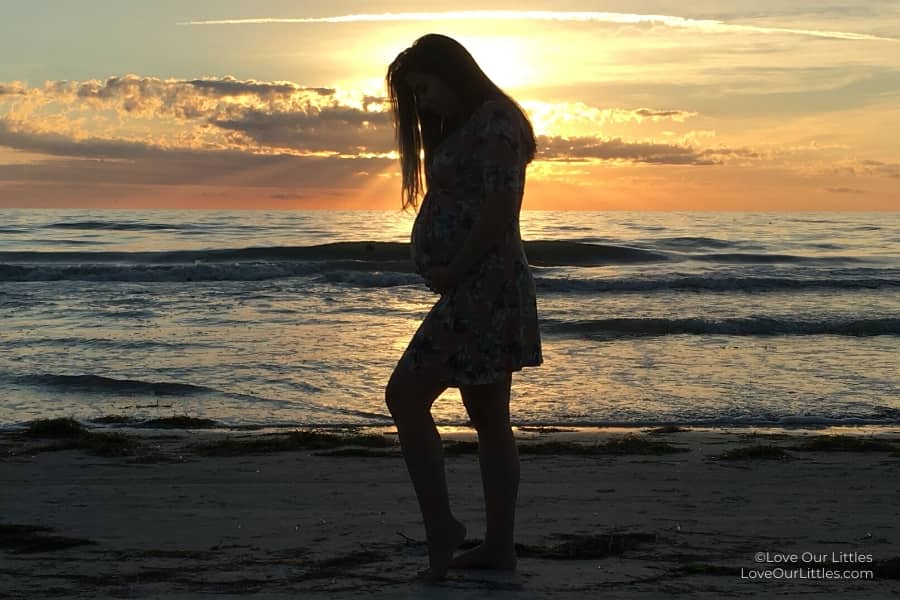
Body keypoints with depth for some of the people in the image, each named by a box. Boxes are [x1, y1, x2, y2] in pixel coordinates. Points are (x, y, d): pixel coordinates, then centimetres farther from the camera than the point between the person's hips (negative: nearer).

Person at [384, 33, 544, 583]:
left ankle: (441, 527, -10)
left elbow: (498, 212, -19)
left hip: (484, 285, -11)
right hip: (480, 289, 11)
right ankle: (499, 547, 13)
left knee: (406, 395, -12)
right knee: (489, 417, 9)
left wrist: (449, 273, -13)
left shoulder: (496, 120, -10)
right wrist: (444, 274, 1)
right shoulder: (462, 128, 21)